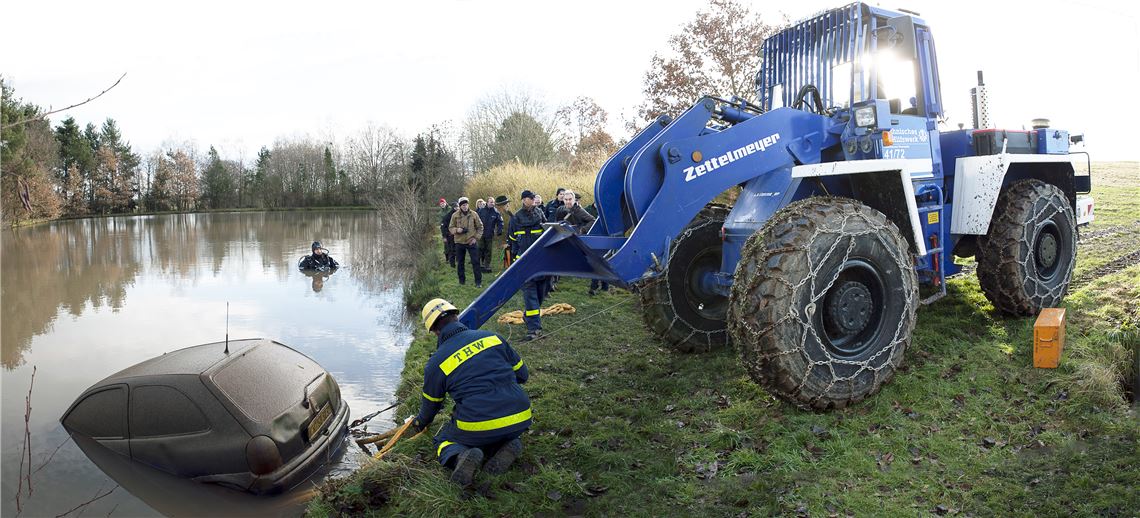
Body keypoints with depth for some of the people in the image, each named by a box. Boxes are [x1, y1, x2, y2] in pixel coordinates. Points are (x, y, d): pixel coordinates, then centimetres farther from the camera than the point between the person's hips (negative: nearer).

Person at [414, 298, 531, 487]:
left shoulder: (436, 362, 2)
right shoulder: (492, 337, 6)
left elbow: (431, 403, 20)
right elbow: (522, 374, 15)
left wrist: (421, 422, 42)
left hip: (479, 426, -3)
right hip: (519, 420, 3)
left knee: (444, 440, 24)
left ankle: (459, 457, -10)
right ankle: (505, 445, 1)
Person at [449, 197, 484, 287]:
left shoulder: (473, 214, -2)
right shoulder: (455, 215, -1)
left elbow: (480, 227, 5)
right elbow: (450, 227, 5)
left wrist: (476, 237, -5)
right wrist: (456, 230, -17)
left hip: (471, 242, -1)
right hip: (459, 242, 1)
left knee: (475, 262, -2)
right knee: (459, 263, 10)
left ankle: (478, 281, 5)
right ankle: (462, 280, 25)